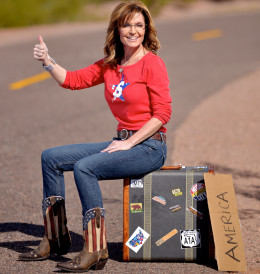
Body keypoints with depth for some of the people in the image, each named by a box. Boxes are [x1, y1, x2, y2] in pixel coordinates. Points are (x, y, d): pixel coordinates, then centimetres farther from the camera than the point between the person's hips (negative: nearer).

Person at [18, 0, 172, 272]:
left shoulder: (152, 63, -10)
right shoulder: (109, 65, 11)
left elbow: (162, 113, -14)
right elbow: (73, 80, 13)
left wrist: (129, 143, -17)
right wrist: (48, 61, -4)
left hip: (149, 146, -8)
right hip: (122, 143, 8)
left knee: (84, 167, -29)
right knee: (51, 158, 4)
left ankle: (95, 250, -25)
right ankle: (55, 239, 9)